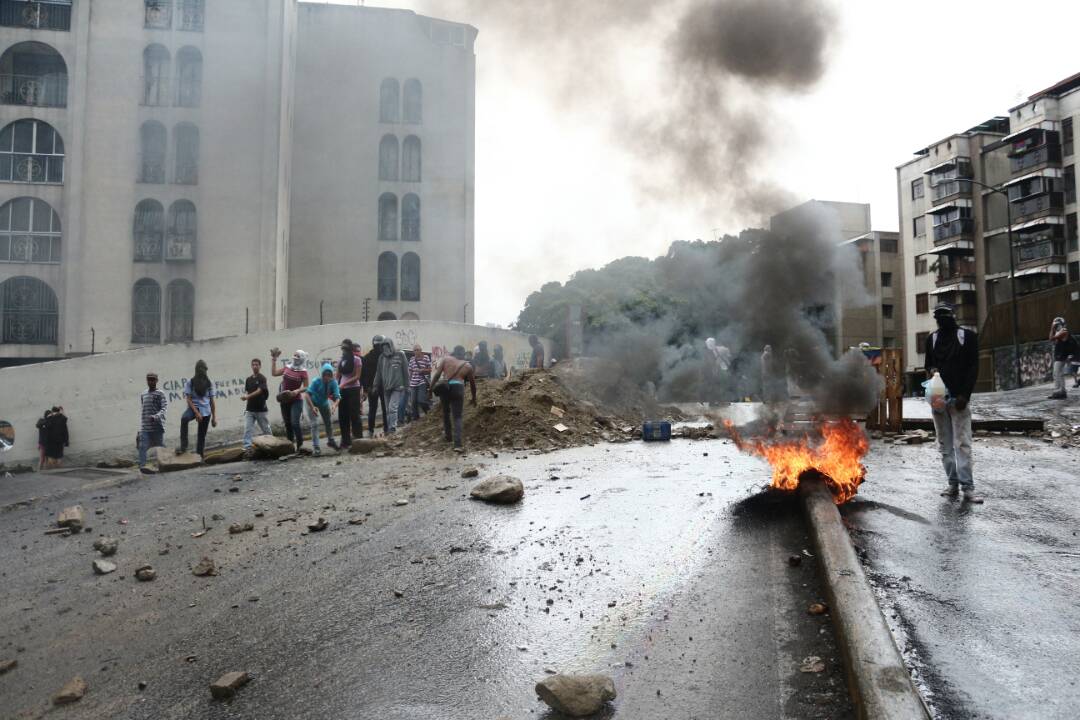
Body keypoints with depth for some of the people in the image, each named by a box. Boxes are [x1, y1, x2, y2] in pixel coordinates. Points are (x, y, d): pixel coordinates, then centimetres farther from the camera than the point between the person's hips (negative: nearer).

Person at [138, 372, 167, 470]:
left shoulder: (160, 394, -1)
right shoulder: (143, 395, 15)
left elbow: (164, 408, -11)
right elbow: (142, 411, 19)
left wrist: (156, 417, -30)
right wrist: (140, 427, 17)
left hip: (158, 426, -4)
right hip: (145, 428, 4)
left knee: (161, 447, 3)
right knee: (142, 447, -10)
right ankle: (142, 466, -14)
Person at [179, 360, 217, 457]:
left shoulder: (209, 383, 9)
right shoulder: (190, 382, 2)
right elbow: (189, 400, -6)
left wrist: (214, 417, 6)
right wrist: (196, 412, -18)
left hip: (205, 411, 3)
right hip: (193, 408, -2)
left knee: (202, 436, 2)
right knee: (184, 419, -35)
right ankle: (183, 447, -34)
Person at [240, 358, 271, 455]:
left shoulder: (262, 378, -7)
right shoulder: (248, 379, 11)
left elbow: (259, 391, -18)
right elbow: (247, 392, 16)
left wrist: (247, 396, -28)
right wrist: (245, 397, -7)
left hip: (261, 409, -4)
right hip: (250, 409, 4)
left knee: (266, 429, 6)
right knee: (247, 429, -7)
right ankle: (247, 447, -11)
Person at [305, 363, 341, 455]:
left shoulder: (333, 383, -26)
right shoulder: (316, 381, -34)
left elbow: (337, 397, -32)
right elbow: (307, 394, -40)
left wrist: (334, 405, -52)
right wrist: (312, 407, -50)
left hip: (324, 403, 4)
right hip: (312, 403, -4)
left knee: (329, 422, 14)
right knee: (315, 424, -13)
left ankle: (331, 441, 38)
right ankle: (316, 447, -8)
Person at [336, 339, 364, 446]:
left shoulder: (357, 359, -4)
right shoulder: (341, 360, 13)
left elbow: (357, 376, -10)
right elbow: (338, 377, 12)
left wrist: (344, 384, -18)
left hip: (353, 390, -6)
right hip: (342, 391, 6)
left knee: (354, 415, -3)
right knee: (343, 416, 7)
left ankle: (358, 438, 2)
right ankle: (346, 440, 15)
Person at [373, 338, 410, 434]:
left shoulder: (400, 355, -1)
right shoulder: (382, 357, 11)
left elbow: (405, 371, -1)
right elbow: (378, 373, 13)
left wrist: (406, 385, -4)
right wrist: (376, 386, 9)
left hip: (397, 387, -5)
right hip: (386, 388, 5)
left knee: (392, 407, -16)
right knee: (388, 410, 9)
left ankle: (392, 429, -15)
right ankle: (388, 429, 16)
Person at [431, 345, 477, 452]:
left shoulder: (446, 359, 13)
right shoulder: (468, 365, 17)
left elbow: (437, 374, 3)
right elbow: (472, 383, 23)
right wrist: (474, 398, 35)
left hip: (444, 387, 1)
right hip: (458, 388, -1)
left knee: (445, 412, 24)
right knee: (457, 417, 1)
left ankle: (448, 436, 36)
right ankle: (458, 444, -13)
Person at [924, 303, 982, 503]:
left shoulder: (967, 336, 1)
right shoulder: (932, 339, 12)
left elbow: (973, 367, -2)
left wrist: (965, 395, -10)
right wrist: (930, 371, -6)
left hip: (959, 398, -4)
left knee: (962, 443, -8)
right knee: (945, 445, 5)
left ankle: (968, 487, -7)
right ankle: (953, 483, 11)